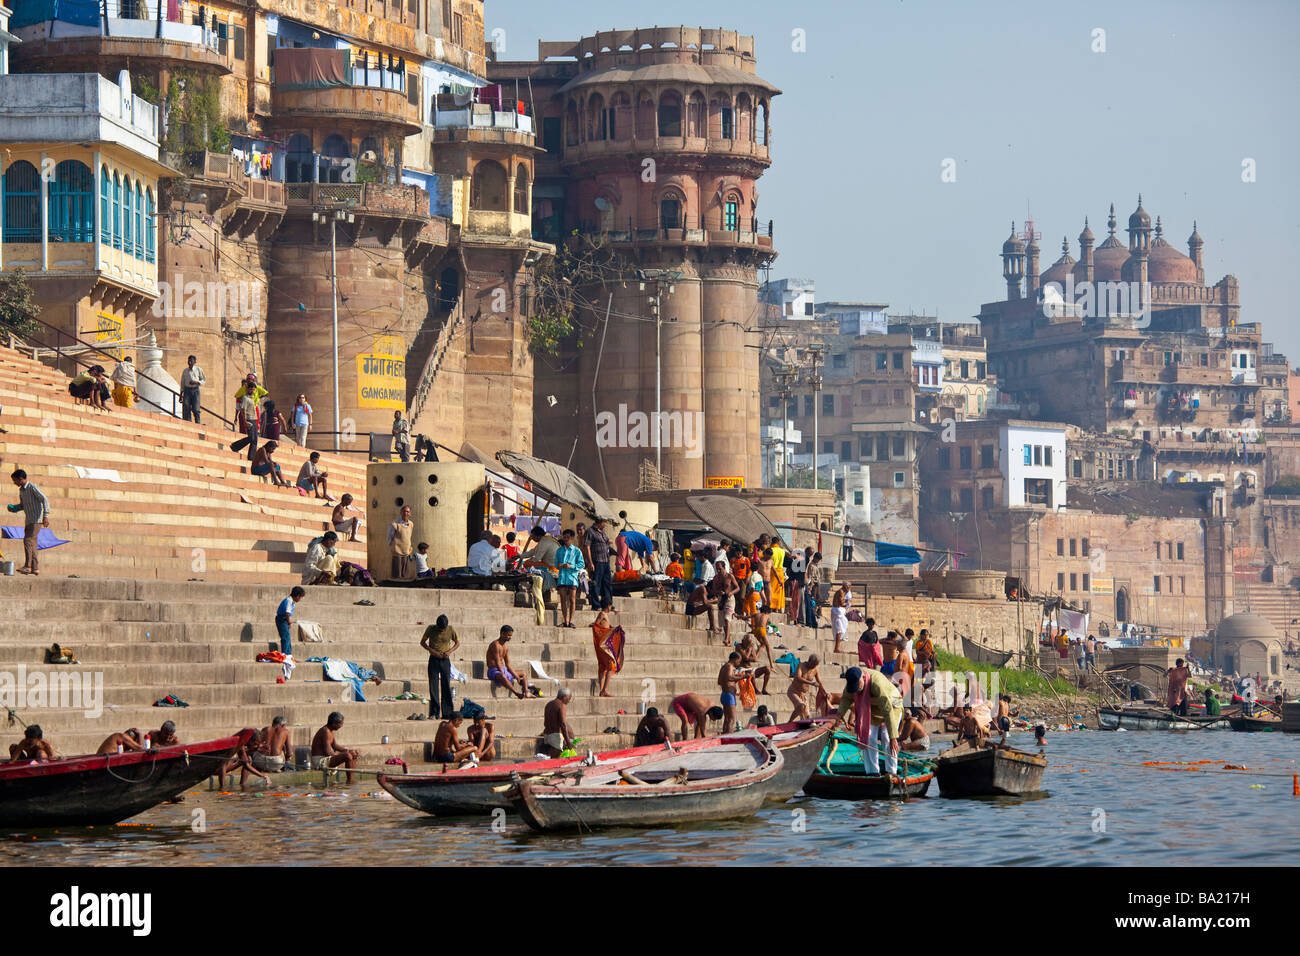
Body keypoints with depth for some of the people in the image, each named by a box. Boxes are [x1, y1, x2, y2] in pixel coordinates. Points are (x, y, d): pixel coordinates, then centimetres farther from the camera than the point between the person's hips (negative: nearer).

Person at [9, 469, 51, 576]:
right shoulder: (21, 490, 14)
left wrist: (46, 516, -24)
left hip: (36, 520, -9)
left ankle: (27, 566, -21)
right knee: (32, 544, 6)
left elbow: (45, 500, -17)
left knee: (28, 540, -18)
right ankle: (35, 568, 7)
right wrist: (13, 508, 5)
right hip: (28, 521, 9)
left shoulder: (32, 488, -11)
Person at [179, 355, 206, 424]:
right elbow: (182, 383, 16)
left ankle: (197, 423, -6)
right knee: (186, 409, -6)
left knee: (195, 409, -9)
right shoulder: (185, 371, 13)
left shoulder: (198, 370, 8)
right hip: (187, 389, 2)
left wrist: (196, 382, -10)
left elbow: (204, 380, 9)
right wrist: (181, 395, 11)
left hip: (195, 390, -2)